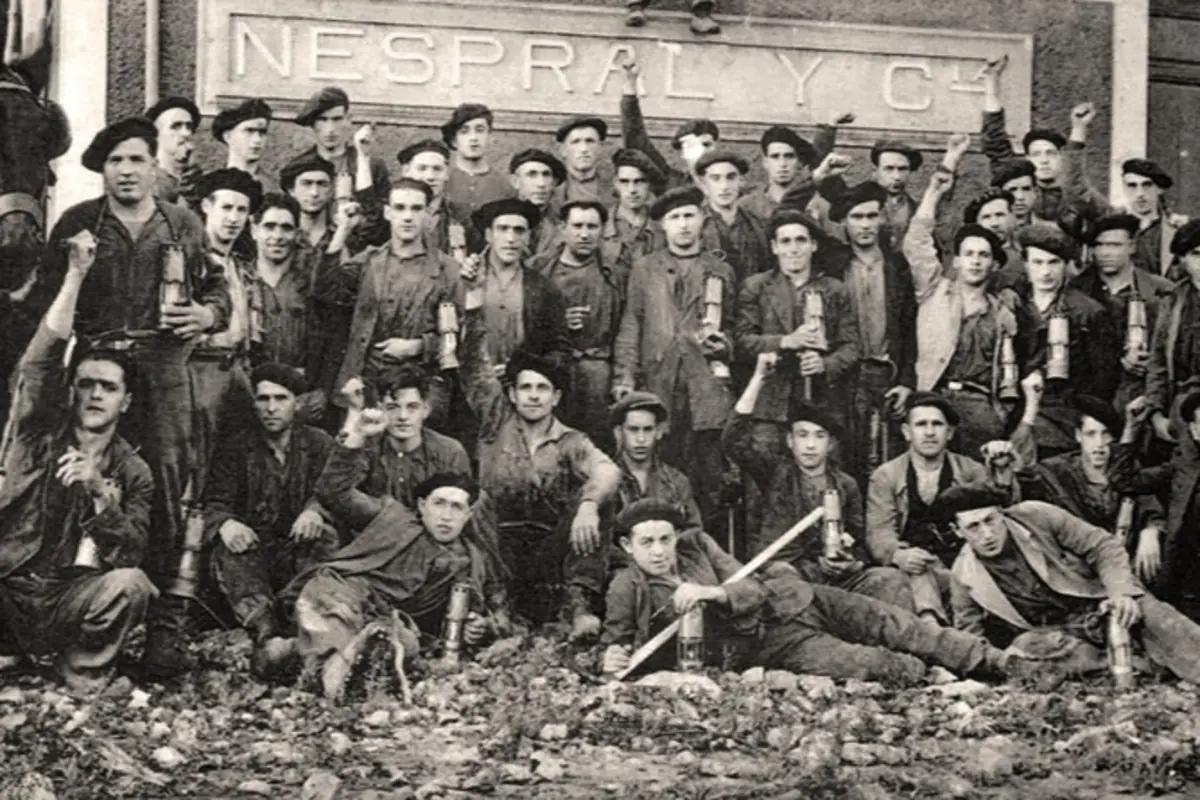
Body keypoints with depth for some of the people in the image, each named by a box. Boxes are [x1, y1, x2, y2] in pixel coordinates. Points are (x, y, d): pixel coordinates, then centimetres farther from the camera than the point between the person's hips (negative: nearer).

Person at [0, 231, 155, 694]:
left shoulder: (132, 473, 7)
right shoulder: (41, 433, 5)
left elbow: (130, 555, -5)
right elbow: (40, 362, -12)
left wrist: (101, 494, -22)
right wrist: (75, 275, -16)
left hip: (67, 602, 2)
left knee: (131, 584, -29)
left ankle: (84, 673, -4)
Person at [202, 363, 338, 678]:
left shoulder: (319, 444, 11)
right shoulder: (235, 447, 11)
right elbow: (215, 502, 0)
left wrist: (314, 511, -29)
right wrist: (225, 523, -26)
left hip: (300, 549, 0)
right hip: (252, 550, 0)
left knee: (325, 538, -32)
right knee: (228, 551, -34)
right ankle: (266, 637, -54)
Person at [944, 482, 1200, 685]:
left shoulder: (1036, 516, -9)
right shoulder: (964, 575, -5)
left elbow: (1104, 547, -6)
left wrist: (1122, 592, -23)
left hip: (1100, 602, -1)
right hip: (1054, 631, 1)